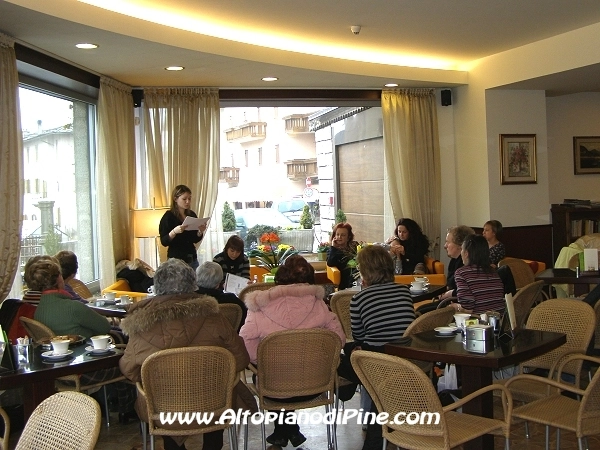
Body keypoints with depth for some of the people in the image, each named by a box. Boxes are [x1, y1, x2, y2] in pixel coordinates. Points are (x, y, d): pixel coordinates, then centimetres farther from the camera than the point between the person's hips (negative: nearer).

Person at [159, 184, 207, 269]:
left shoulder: (192, 215, 8)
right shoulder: (169, 216, -8)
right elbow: (164, 242, -12)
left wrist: (200, 231, -5)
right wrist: (174, 231, -28)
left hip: (192, 258, 5)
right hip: (176, 259, -5)